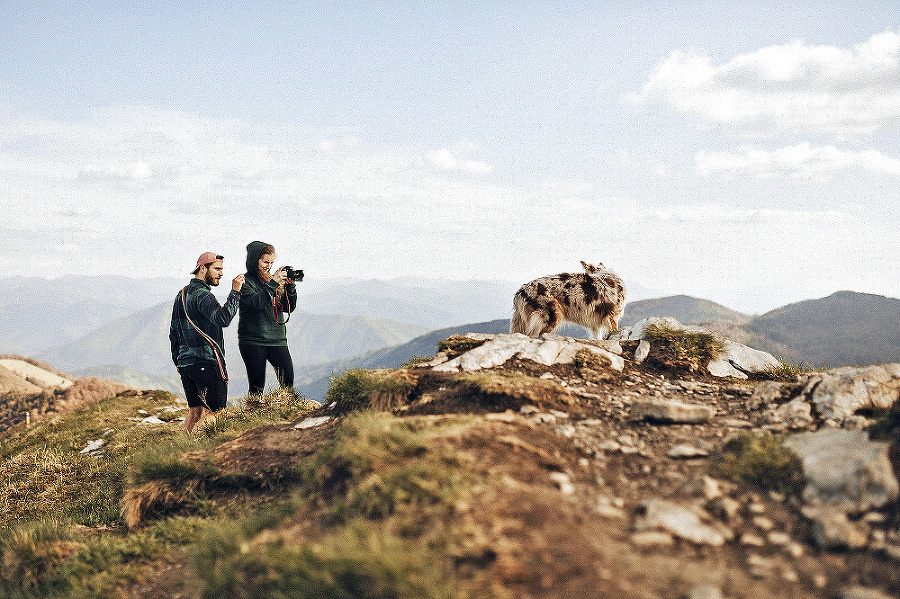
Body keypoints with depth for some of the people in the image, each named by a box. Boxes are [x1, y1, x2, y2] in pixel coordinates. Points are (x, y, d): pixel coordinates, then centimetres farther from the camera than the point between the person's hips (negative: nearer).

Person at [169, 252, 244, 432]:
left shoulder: (181, 295, 17)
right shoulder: (202, 295, -13)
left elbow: (173, 332, 22)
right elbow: (223, 319, -31)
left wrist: (178, 361, 28)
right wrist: (235, 292, -24)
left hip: (185, 361, 9)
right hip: (206, 362, -9)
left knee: (195, 410, 13)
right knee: (213, 411, -4)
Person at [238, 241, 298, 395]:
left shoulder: (274, 280, 15)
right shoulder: (246, 281, -1)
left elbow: (289, 308, 13)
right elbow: (255, 302, -19)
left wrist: (290, 286, -2)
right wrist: (273, 283, -22)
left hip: (277, 338, 5)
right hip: (253, 341, -5)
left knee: (288, 380, -7)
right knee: (257, 385, -4)